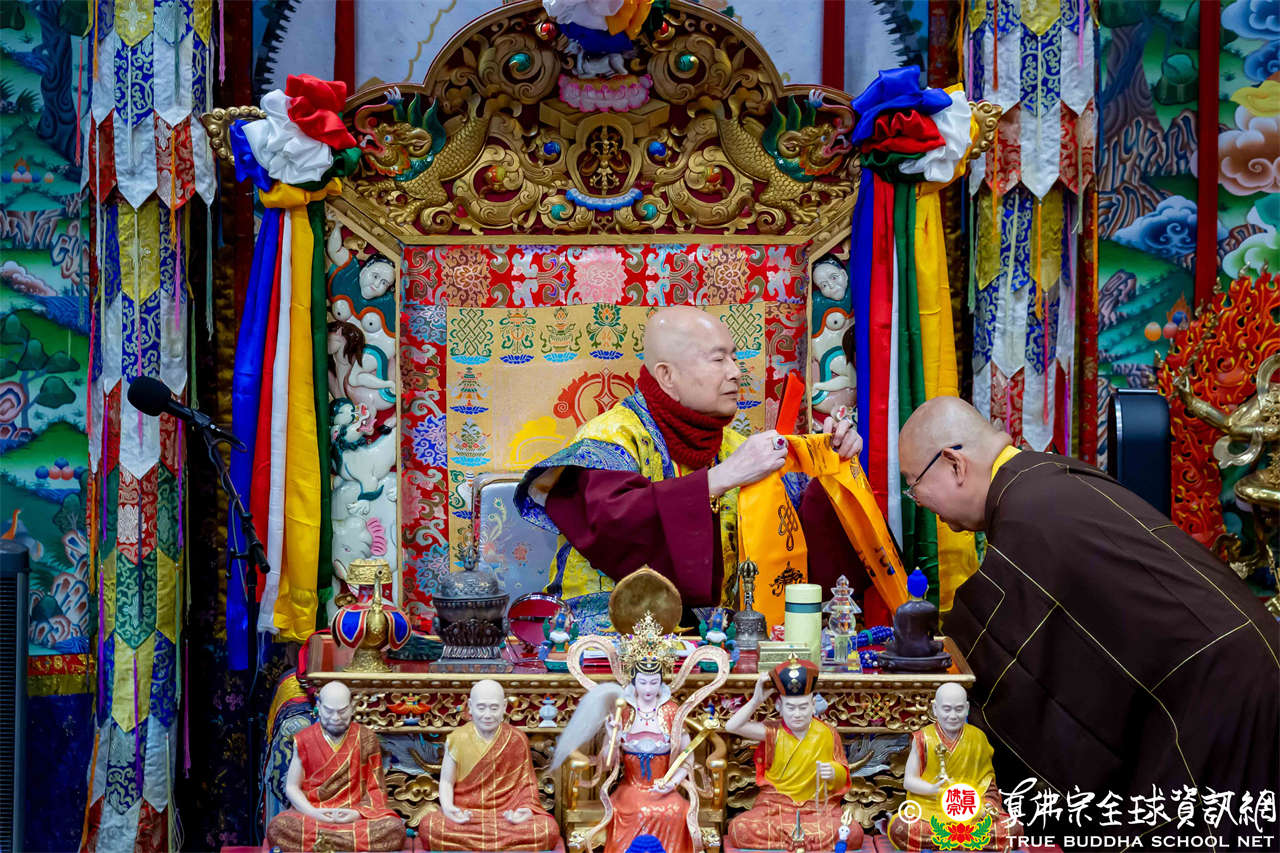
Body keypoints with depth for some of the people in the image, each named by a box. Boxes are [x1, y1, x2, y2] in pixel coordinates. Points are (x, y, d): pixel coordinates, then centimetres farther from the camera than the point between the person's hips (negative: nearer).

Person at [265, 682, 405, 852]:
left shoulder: (366, 739, 7)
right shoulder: (304, 740, 8)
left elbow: (375, 788, 6)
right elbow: (292, 787, 8)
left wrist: (358, 813, -14)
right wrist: (313, 813, -12)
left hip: (355, 816, 0)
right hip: (312, 813, 0)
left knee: (395, 828, -32)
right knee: (277, 827, -34)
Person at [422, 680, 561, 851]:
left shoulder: (517, 740, 4)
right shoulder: (457, 740, 4)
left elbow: (526, 784, 8)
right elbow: (446, 781, 6)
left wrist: (526, 808, -13)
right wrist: (447, 807, -15)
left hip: (507, 815, 0)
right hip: (466, 815, 0)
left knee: (549, 830, -30)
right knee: (429, 826, -33)